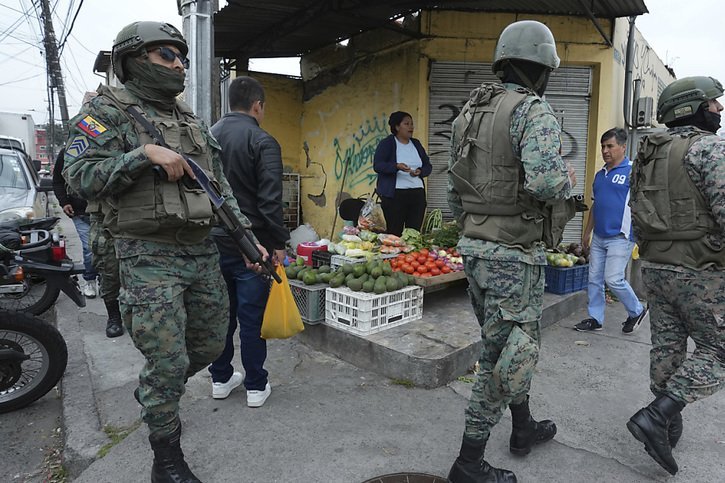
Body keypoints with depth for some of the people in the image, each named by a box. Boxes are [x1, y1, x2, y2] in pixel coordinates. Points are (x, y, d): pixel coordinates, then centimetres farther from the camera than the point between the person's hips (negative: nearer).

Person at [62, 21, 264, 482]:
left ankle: (154, 392, 44)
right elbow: (81, 176, -13)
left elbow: (222, 189, 16)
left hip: (204, 252, 7)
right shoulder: (108, 111, -1)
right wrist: (145, 154, -22)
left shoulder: (194, 121, 16)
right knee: (169, 361, -4)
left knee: (210, 345, 16)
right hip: (150, 257, -6)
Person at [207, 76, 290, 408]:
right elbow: (270, 200, -17)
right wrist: (279, 242, -8)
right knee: (252, 317, 4)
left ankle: (221, 379, 29)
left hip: (213, 241, 6)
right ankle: (256, 387, 15)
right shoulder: (262, 141, -12)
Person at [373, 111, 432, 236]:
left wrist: (420, 172, -4)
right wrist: (397, 167, -25)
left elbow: (428, 166, 19)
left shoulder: (416, 144, 18)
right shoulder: (386, 143, 1)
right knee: (394, 233, -5)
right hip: (394, 194, -5)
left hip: (417, 194, 5)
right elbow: (377, 165, -9)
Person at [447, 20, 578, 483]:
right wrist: (568, 178, -5)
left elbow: (454, 190, 14)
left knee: (509, 343, 23)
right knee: (513, 352, 4)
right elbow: (544, 181, -26)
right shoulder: (535, 111, -12)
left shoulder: (469, 113, 12)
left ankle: (523, 427, 42)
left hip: (474, 247, 8)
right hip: (514, 253, -8)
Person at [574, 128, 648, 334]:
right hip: (598, 237, 7)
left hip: (620, 237, -7)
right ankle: (595, 318, 20)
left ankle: (637, 311, 16)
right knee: (594, 278, 8)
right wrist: (587, 232, 22)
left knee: (614, 278, -9)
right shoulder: (600, 174, 15)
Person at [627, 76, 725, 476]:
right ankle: (655, 416, -6)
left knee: (667, 347, 14)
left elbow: (638, 214, 15)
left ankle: (668, 427, 24)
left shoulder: (649, 154, 12)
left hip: (655, 266, 7)